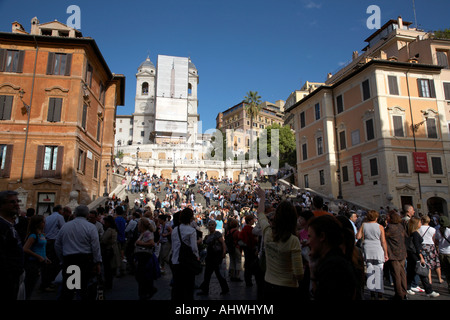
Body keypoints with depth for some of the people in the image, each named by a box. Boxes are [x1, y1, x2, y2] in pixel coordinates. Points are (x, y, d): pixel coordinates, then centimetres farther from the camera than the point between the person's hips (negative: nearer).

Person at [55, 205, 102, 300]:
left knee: (66, 289, 10)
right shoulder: (91, 227, -3)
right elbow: (96, 246, -9)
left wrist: (63, 260, 21)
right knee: (84, 286, 2)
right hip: (85, 260, -3)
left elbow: (57, 245, 14)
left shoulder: (65, 226, 10)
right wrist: (98, 263, -4)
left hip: (68, 260, 3)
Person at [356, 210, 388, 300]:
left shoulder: (363, 225, 0)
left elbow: (358, 236, -1)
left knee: (370, 271, 8)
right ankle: (379, 293, 5)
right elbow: (383, 241, -3)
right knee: (379, 271, 4)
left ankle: (372, 293, 11)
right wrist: (386, 253, 3)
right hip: (378, 250, -1)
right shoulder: (380, 227, -3)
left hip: (367, 250, 2)